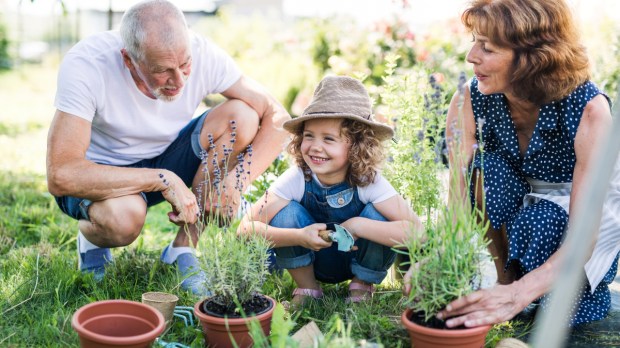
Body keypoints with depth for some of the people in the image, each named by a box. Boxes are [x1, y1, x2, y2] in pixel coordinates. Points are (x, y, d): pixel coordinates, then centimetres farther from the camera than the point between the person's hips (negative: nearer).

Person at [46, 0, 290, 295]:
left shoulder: (202, 54, -22)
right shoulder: (85, 65, -31)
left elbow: (277, 117, -17)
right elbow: (60, 175, -37)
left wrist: (236, 180, -33)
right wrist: (164, 180, -38)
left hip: (166, 156, 4)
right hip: (100, 172, -3)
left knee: (242, 117, -22)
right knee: (124, 216, -39)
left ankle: (183, 249, -9)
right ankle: (91, 237, 3)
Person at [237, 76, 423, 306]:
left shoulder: (369, 181, -28)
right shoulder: (296, 178, -25)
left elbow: (416, 231, -38)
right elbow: (245, 229, -29)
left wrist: (356, 225, -41)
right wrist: (299, 237, -42)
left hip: (361, 262, 0)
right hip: (309, 261, 1)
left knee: (377, 215, -28)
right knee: (288, 212, -26)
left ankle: (362, 287, -2)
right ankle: (307, 288, -3)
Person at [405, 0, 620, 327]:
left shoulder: (589, 109, -32)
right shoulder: (469, 102, -22)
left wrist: (517, 295, -51)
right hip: (515, 204, 3)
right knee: (485, 168, -30)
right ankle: (505, 275, -10)